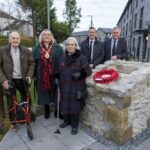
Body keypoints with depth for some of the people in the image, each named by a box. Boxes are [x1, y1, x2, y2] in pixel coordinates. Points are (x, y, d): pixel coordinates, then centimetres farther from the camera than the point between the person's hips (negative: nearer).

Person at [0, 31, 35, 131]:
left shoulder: (26, 51, -1)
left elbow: (32, 63, 2)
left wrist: (29, 76, -11)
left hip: (23, 80, 2)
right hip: (9, 80, -1)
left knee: (26, 99, 17)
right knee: (11, 103, 9)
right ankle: (13, 122, 28)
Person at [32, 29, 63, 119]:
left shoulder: (57, 48, 3)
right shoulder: (37, 48, 8)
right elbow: (34, 61, 6)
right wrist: (34, 74, -2)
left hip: (54, 75, -1)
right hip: (42, 75, 2)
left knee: (55, 93, 8)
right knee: (44, 93, 12)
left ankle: (57, 110, 27)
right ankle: (47, 111, 31)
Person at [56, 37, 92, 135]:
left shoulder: (81, 58, -9)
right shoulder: (63, 58, 6)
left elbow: (88, 71, -8)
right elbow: (59, 71, 16)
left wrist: (80, 74, -24)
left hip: (76, 87, -4)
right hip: (64, 86, 5)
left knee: (75, 106, 5)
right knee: (65, 105, 15)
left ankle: (74, 125, 26)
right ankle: (66, 121, 39)